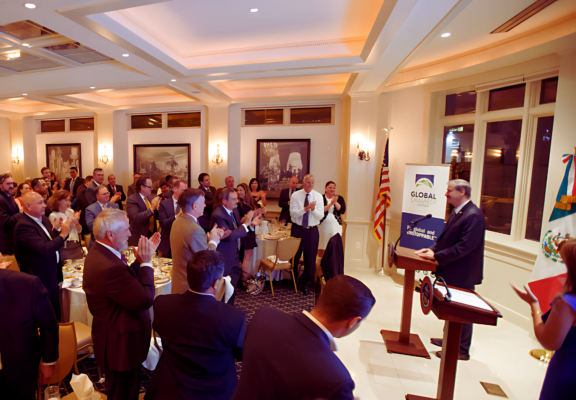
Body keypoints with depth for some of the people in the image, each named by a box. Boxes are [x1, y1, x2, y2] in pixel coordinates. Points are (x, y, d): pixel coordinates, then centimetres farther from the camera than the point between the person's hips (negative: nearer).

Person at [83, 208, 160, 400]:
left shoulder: (99, 252, -2)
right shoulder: (109, 267, -35)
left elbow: (130, 281, 3)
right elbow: (145, 299, -30)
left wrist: (141, 259, -3)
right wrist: (146, 263, -22)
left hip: (113, 338, 10)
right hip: (121, 346, -10)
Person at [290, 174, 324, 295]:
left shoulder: (318, 196, 0)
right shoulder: (295, 195, -3)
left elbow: (321, 216, -7)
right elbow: (293, 213, -13)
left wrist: (313, 208, -27)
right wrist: (306, 208, -25)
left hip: (312, 230, 1)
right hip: (297, 229, 0)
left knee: (310, 257, 6)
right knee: (294, 256, 12)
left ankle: (306, 284, 25)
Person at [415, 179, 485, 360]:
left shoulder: (473, 215, -23)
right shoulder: (456, 212, 9)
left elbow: (464, 246, -27)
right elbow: (446, 237, 14)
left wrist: (436, 256, -23)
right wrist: (433, 248, -1)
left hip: (462, 275, -9)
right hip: (451, 272, 9)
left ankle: (461, 350, 24)